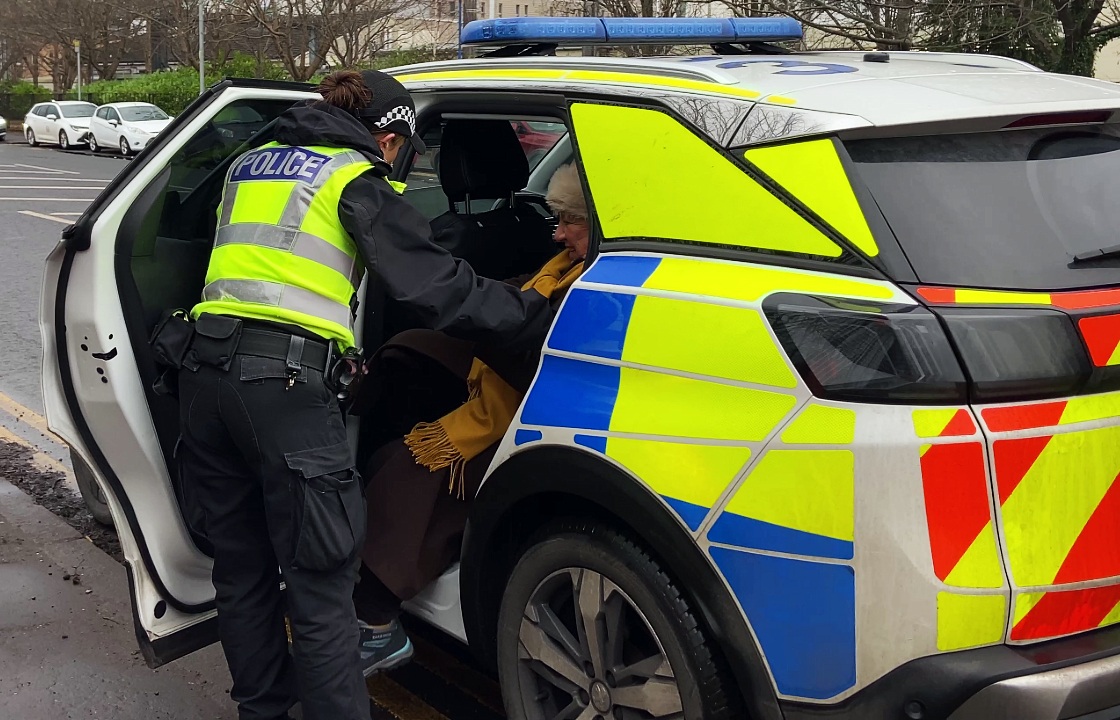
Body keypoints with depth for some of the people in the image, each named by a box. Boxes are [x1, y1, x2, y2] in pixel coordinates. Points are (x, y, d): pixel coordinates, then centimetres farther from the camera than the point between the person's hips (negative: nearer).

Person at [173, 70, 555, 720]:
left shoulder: (251, 165, 22)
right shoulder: (356, 180, 2)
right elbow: (437, 286, -6)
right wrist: (545, 318, -1)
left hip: (209, 369, 7)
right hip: (288, 381, -7)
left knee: (243, 570, 17)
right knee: (320, 588, -3)